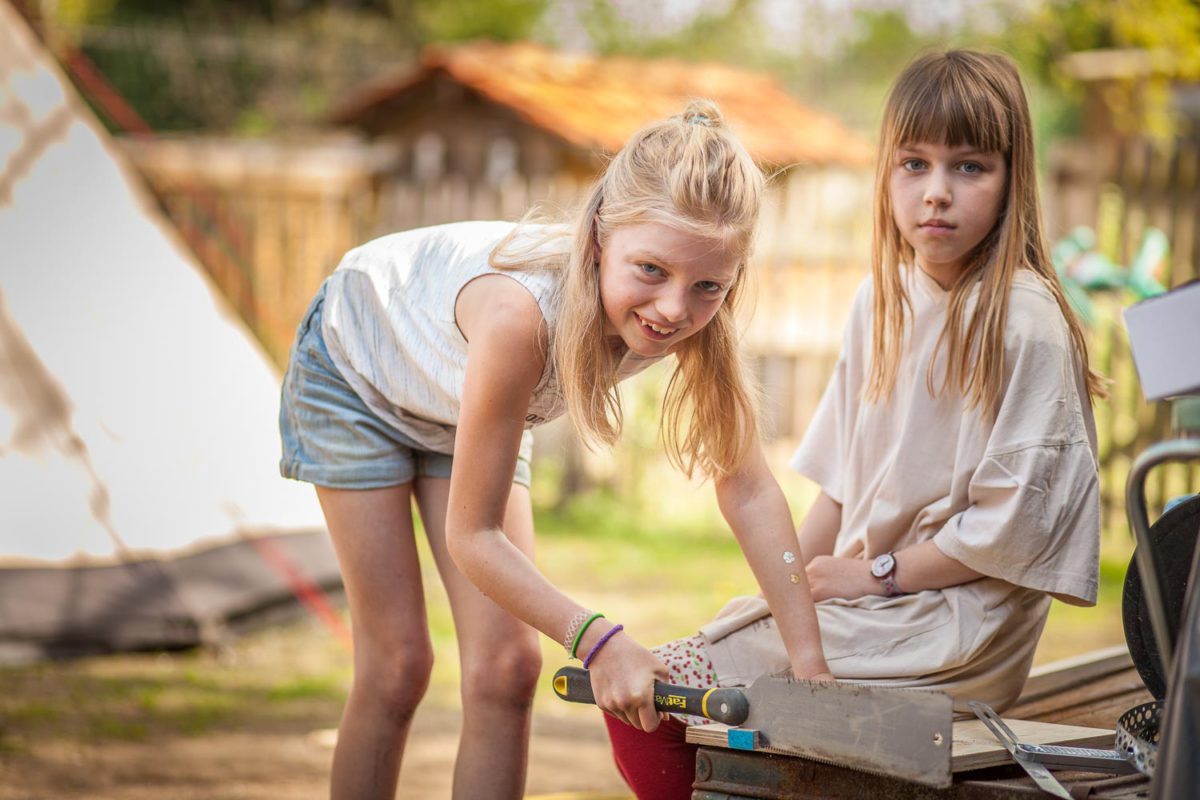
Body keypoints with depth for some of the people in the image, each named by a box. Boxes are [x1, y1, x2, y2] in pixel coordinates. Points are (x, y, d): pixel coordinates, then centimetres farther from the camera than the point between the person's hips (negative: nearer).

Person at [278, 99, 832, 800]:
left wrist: (807, 655, -27)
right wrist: (596, 638, -45)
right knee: (397, 666, -6)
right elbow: (472, 535, -37)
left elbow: (748, 488, -20)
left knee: (508, 667, -5)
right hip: (356, 368, -5)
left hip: (456, 410, 5)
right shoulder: (521, 313, -46)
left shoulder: (695, 320, -31)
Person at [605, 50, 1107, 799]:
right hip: (863, 600, 8)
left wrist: (874, 574, -10)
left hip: (954, 633, -8)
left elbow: (1011, 528, -16)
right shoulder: (883, 301, 10)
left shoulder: (1025, 323, -15)